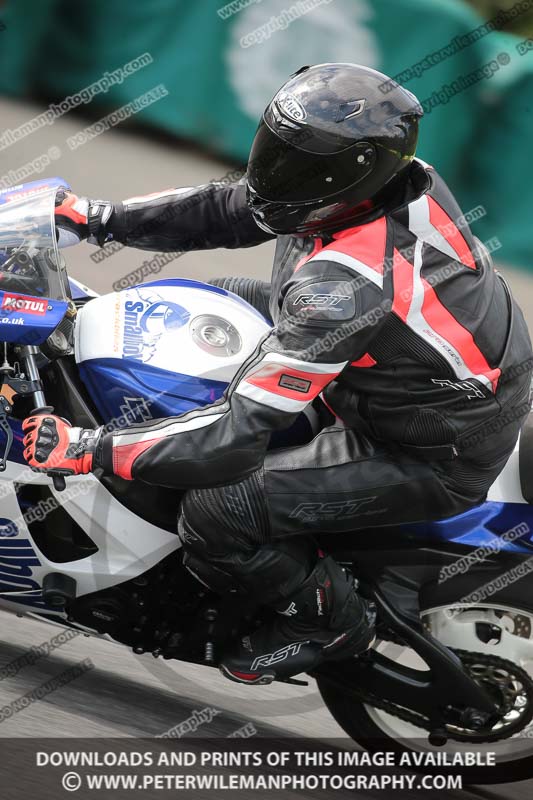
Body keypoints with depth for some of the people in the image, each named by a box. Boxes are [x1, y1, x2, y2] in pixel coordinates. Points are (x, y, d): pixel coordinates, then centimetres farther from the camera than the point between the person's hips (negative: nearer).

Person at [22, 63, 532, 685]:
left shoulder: (342, 284, -39)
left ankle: (329, 619, 9)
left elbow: (238, 434, -35)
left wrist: (87, 449, -29)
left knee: (213, 512, -18)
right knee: (223, 302, 18)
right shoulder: (388, 171, -14)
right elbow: (225, 210, 1)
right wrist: (99, 219, -1)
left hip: (437, 459, -9)